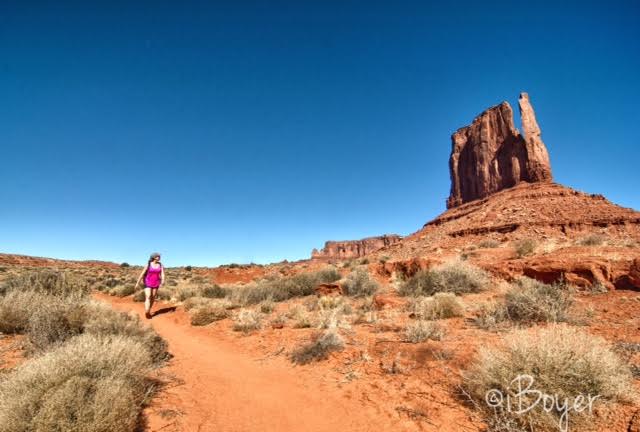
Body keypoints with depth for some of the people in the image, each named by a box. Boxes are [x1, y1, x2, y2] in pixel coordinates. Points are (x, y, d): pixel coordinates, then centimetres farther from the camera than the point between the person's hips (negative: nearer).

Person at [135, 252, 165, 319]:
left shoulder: (160, 265, -1)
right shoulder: (148, 264, -8)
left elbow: (162, 274, -10)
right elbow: (142, 274, -4)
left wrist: (162, 282, -27)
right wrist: (137, 283, -1)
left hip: (156, 284, 3)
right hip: (148, 283, -3)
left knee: (152, 298, 9)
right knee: (148, 297, -17)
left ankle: (148, 311, 25)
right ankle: (147, 312, -26)